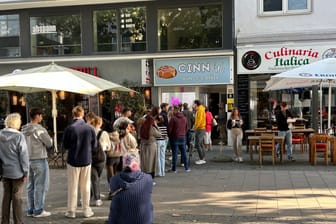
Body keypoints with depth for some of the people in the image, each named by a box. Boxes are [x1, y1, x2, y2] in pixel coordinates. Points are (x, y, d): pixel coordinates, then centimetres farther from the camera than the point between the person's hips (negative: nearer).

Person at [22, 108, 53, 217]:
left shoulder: (24, 130, 5)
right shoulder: (40, 129, -16)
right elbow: (49, 143, -10)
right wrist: (49, 138, 10)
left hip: (28, 160, 7)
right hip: (40, 160, -7)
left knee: (31, 186, 13)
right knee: (40, 186, 1)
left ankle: (30, 210, 19)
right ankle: (38, 210, 5)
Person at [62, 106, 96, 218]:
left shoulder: (69, 128, -14)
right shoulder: (90, 128, -8)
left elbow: (65, 145, -3)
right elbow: (94, 145, 1)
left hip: (73, 160, -2)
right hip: (86, 160, 2)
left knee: (73, 186, 8)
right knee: (86, 186, 12)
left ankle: (71, 211, 14)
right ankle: (86, 210, 18)